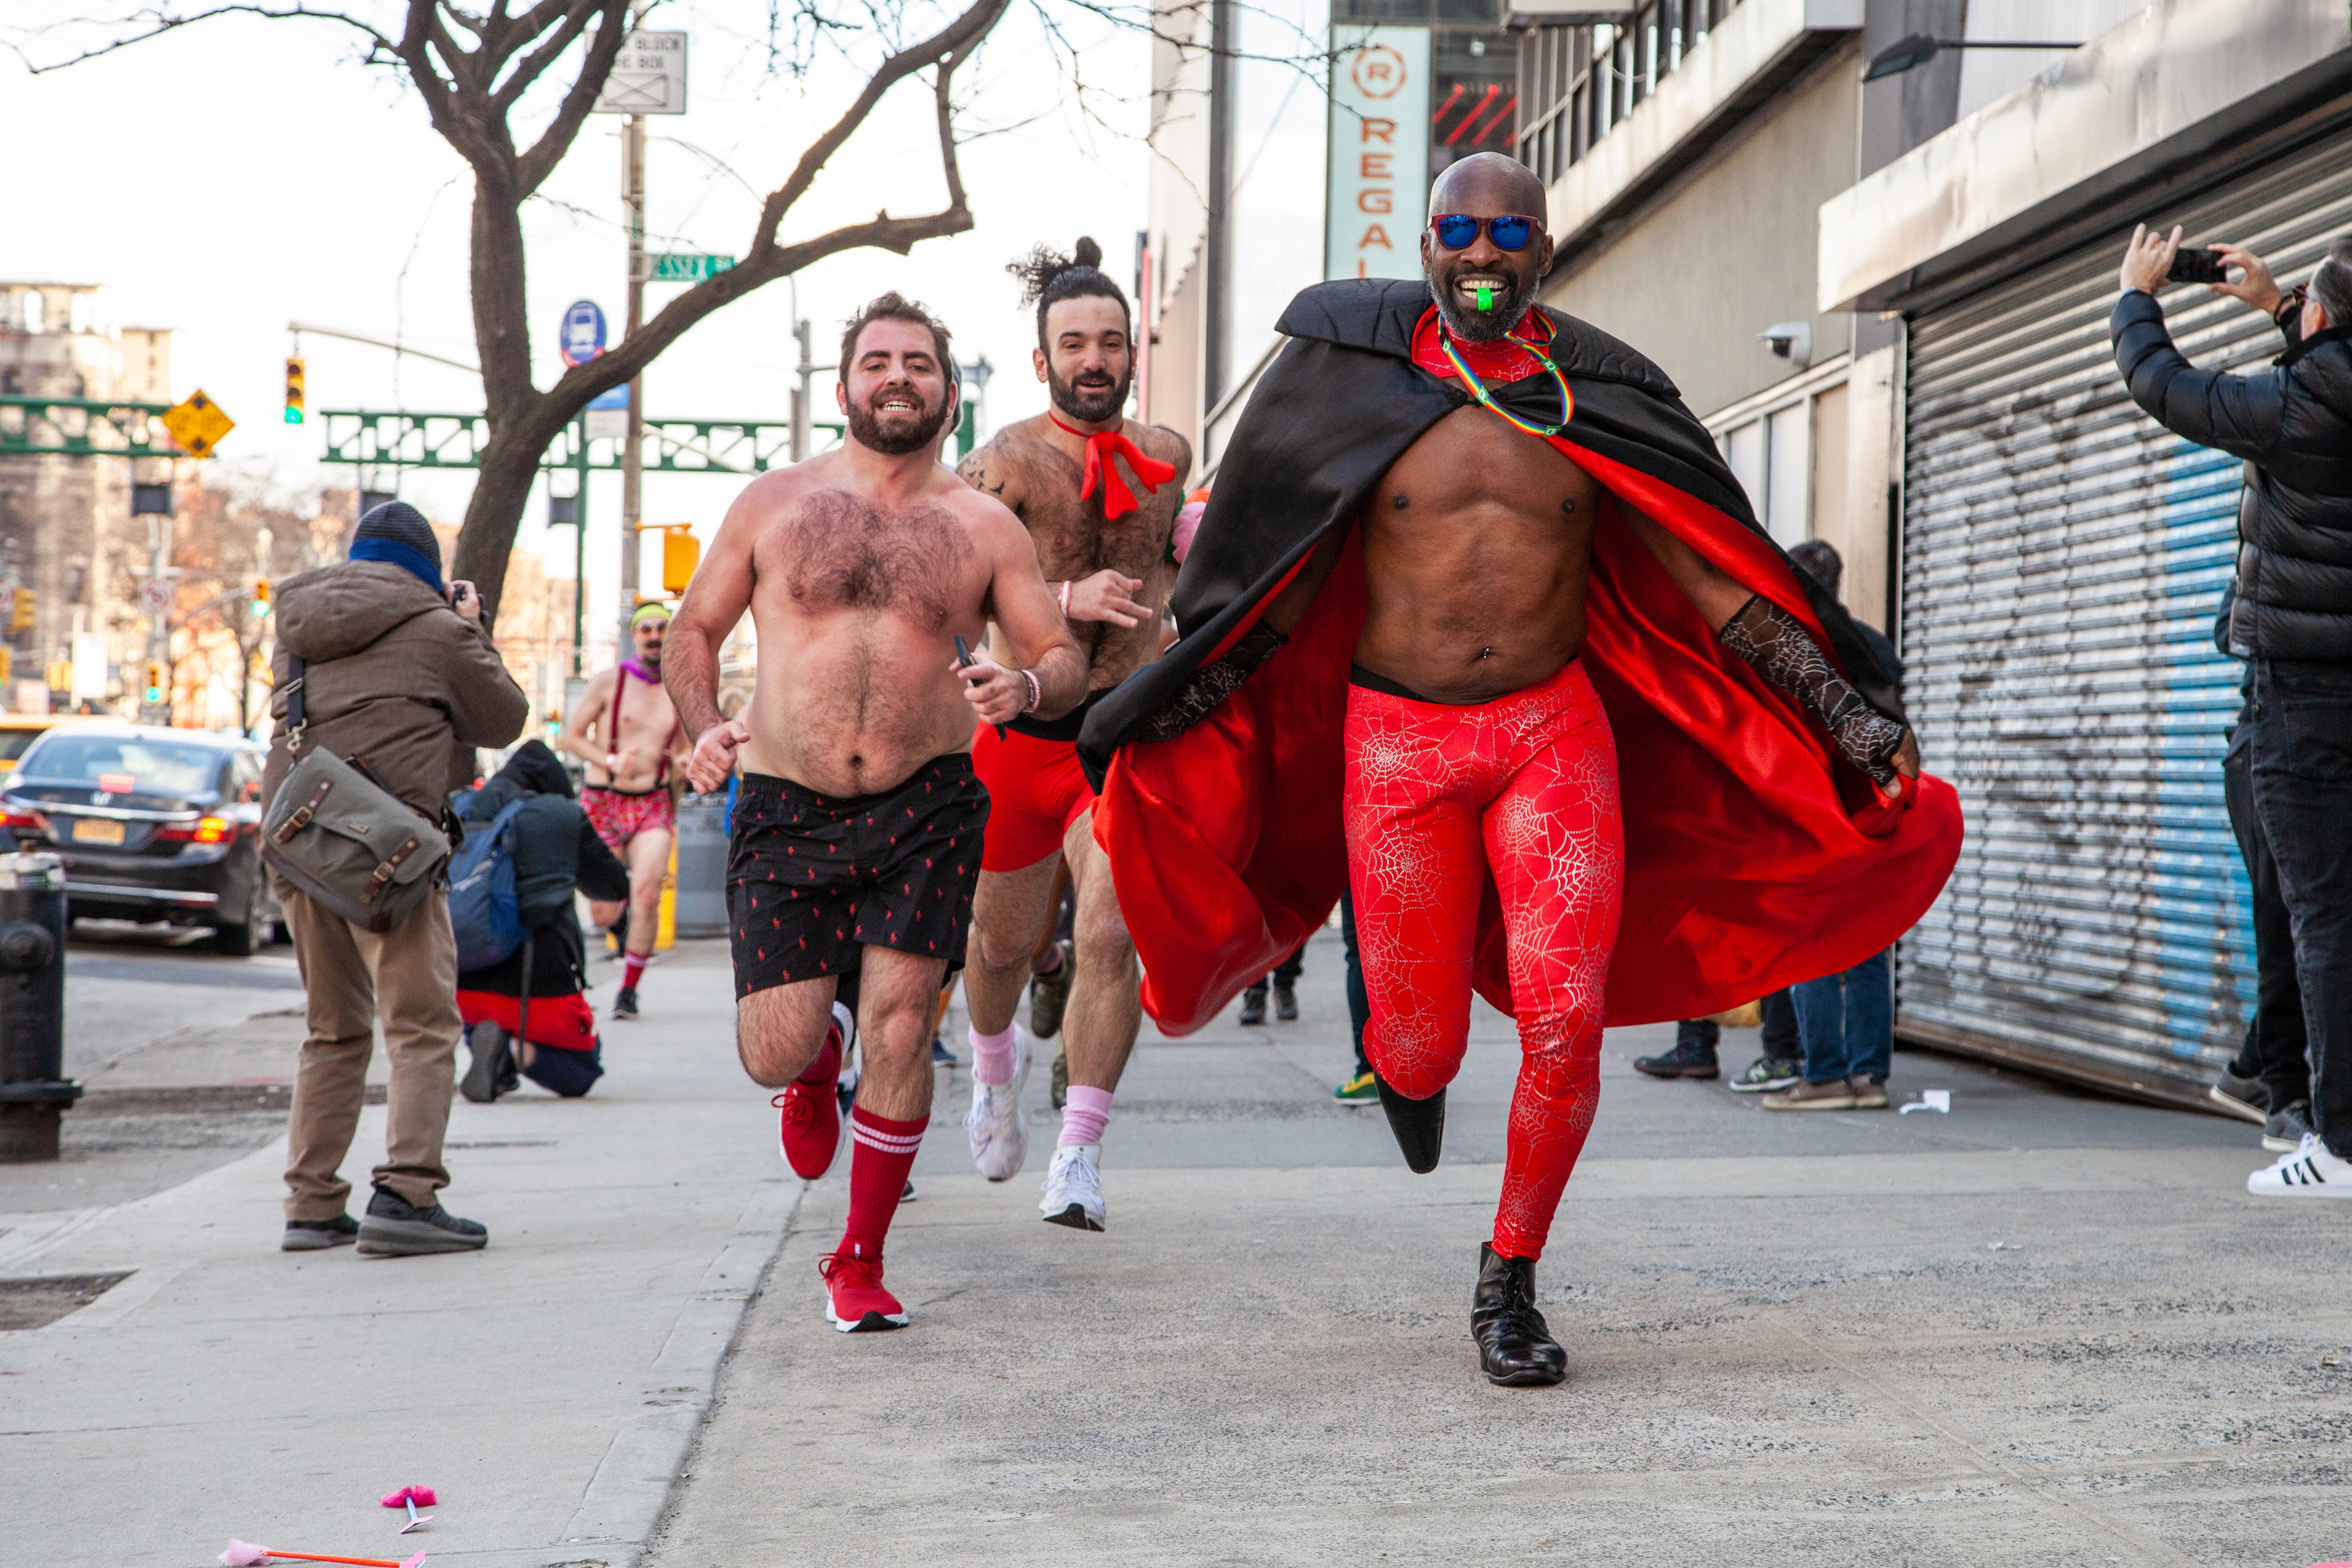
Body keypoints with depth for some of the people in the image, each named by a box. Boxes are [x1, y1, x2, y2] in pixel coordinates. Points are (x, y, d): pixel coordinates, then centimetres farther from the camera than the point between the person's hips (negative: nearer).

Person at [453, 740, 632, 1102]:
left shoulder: (460, 810, 8)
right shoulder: (565, 815, 4)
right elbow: (615, 886, 18)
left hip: (464, 982, 3)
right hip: (538, 983, -3)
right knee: (583, 1071, 19)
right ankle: (517, 1051, -14)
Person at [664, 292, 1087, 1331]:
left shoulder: (983, 528, 7)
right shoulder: (774, 502, 7)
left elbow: (1067, 662, 6)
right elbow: (694, 631, 14)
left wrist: (1027, 686, -18)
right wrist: (702, 729, -5)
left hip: (926, 811, 0)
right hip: (785, 812, 0)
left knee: (899, 1022, -9)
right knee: (772, 1056, -7)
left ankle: (859, 1260, 10)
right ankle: (816, 1065, 34)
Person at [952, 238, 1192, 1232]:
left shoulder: (1164, 458, 7)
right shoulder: (1003, 464, -8)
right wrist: (1064, 600, -26)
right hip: (1019, 732, -1)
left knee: (1112, 936, -16)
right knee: (1002, 943, 15)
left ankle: (1078, 1158, -11)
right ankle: (995, 1067, 49)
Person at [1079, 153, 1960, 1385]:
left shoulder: (1596, 396, 1)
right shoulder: (1361, 377, -2)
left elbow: (1716, 580, 3)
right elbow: (1284, 591, 6)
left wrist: (1843, 710, -3)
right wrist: (1165, 710, 2)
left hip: (1555, 729, 1)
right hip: (1396, 740, -1)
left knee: (1566, 1026, -13)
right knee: (1424, 1050, 2)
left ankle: (1509, 1284, 8)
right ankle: (1400, 1059, 43)